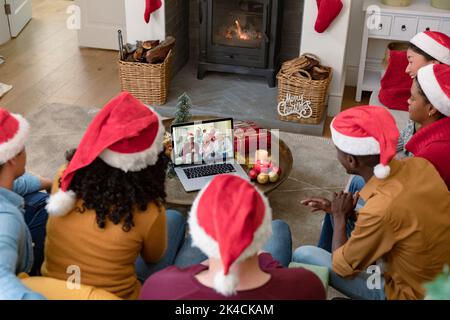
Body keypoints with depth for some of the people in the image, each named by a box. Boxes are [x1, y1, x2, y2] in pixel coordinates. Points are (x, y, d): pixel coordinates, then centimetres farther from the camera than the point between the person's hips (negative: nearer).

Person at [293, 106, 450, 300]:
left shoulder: (380, 211, -36)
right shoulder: (419, 165, -15)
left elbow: (341, 267, -18)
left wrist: (339, 216, -4)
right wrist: (348, 211, 4)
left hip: (407, 292, -7)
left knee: (302, 256, -4)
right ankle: (326, 252, 33)